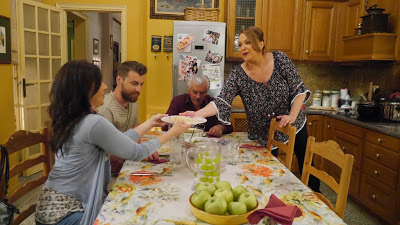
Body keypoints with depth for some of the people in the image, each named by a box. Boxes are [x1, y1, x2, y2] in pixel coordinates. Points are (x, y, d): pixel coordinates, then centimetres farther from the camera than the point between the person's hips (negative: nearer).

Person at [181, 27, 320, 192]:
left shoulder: (279, 59, -12)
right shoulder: (237, 74, -15)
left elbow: (299, 90, -7)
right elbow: (221, 102, -26)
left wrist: (293, 115, -20)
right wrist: (197, 114, -42)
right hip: (262, 137, -1)